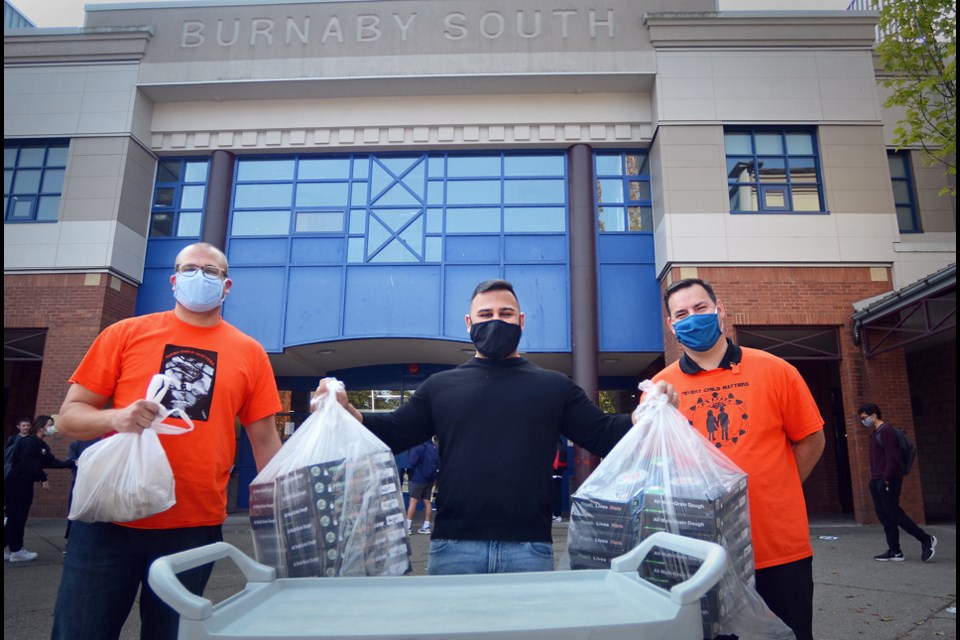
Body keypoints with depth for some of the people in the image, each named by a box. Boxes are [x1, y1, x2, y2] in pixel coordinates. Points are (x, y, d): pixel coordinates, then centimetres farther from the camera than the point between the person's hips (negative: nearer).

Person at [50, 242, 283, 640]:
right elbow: (69, 416, 4)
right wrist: (115, 418, -18)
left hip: (196, 529, 1)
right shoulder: (125, 334, 3)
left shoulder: (250, 353, 4)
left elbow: (264, 441, 6)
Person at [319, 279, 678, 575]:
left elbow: (605, 436, 5)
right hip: (454, 546, 1)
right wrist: (345, 410, -9)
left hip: (530, 548, 0)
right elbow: (391, 434, 8)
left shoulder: (554, 387, 10)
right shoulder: (440, 387, 11)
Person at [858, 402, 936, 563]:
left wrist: (886, 479, -20)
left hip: (887, 481, -10)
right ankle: (894, 552, 10)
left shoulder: (886, 431, -11)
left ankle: (926, 540, 7)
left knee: (893, 514, -6)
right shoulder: (875, 433, 19)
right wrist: (874, 479, 16)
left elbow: (892, 458, -18)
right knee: (884, 517, 7)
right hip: (877, 482, 10)